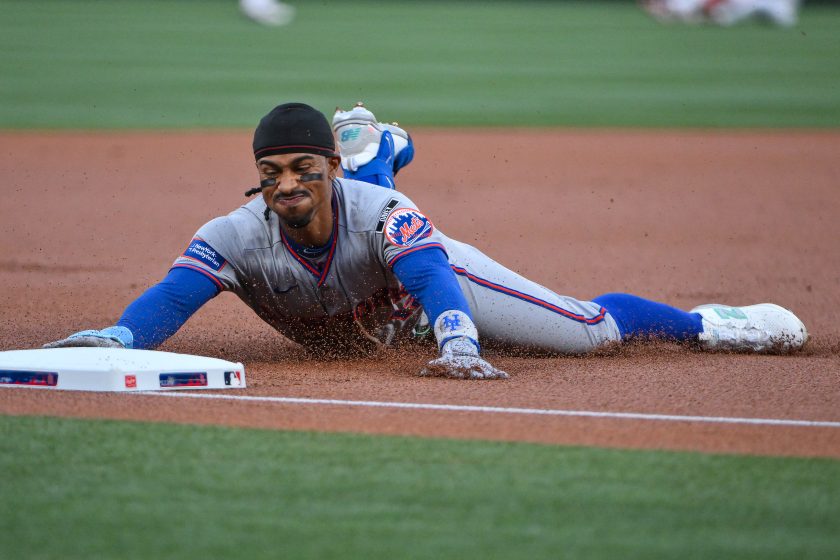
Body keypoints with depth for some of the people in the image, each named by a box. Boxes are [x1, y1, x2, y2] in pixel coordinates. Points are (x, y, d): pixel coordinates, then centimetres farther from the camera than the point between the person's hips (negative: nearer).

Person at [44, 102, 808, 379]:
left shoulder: (377, 214, -44)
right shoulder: (237, 237, -40)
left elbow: (433, 281, -59)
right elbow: (172, 297, -52)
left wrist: (458, 345, -80)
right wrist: (115, 340, -74)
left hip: (430, 275, -4)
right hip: (342, 336, 4)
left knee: (590, 329, -9)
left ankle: (709, 323, 15)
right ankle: (374, 152, 74)